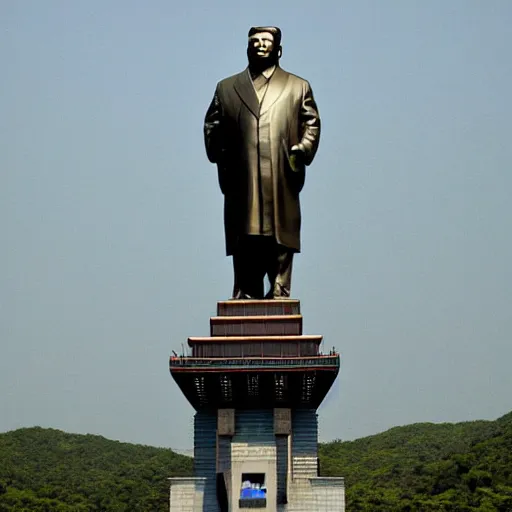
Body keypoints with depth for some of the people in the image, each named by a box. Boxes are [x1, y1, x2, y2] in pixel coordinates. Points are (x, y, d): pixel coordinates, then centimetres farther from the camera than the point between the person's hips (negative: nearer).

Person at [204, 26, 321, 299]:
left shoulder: (298, 87, 17)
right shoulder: (226, 88, 20)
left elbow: (311, 124, 12)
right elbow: (212, 126, 17)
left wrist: (303, 149, -6)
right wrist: (220, 156, 1)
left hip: (282, 185, -1)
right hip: (241, 187, 1)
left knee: (281, 246, -5)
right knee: (245, 249, -2)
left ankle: (279, 295, -4)